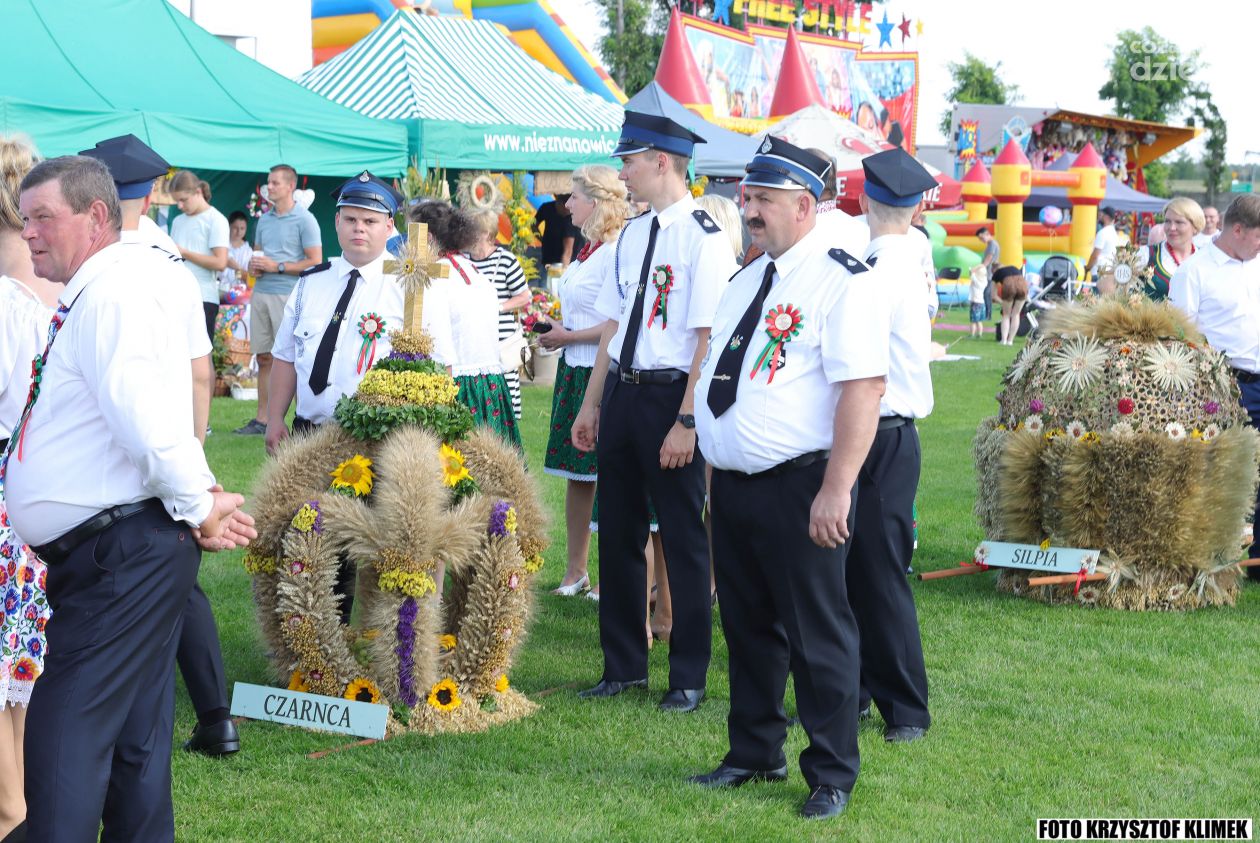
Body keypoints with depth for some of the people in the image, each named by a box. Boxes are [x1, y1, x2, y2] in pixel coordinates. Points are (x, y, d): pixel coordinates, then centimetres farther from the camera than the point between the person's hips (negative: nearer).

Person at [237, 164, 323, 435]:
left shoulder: (304, 220, -4)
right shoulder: (264, 220, 17)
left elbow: (315, 262, -9)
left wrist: (277, 266, -12)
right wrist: (253, 266, 3)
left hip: (288, 294, -7)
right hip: (261, 293, 7)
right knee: (264, 358, 8)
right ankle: (262, 419, 14)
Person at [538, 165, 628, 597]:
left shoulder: (615, 251, -15)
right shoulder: (587, 250, 15)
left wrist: (569, 336, -12)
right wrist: (557, 332, 7)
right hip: (574, 370, 10)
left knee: (605, 475, -4)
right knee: (576, 474, 13)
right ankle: (575, 570, 21)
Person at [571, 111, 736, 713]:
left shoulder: (704, 239, -13)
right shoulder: (632, 234, 10)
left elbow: (709, 340, -17)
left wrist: (686, 421, -20)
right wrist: (592, 404, 15)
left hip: (670, 397, -8)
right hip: (621, 392, 8)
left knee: (683, 538, 4)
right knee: (618, 531, 14)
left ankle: (689, 675, 18)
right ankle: (623, 665, 29)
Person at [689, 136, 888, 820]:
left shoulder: (843, 283, -13)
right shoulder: (748, 279, 15)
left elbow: (863, 389, -21)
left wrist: (835, 490, -26)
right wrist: (714, 464, 20)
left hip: (798, 488, -8)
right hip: (732, 483, 8)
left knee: (816, 635, 1)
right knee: (747, 627, 18)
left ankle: (832, 775, 14)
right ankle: (754, 755, 33)